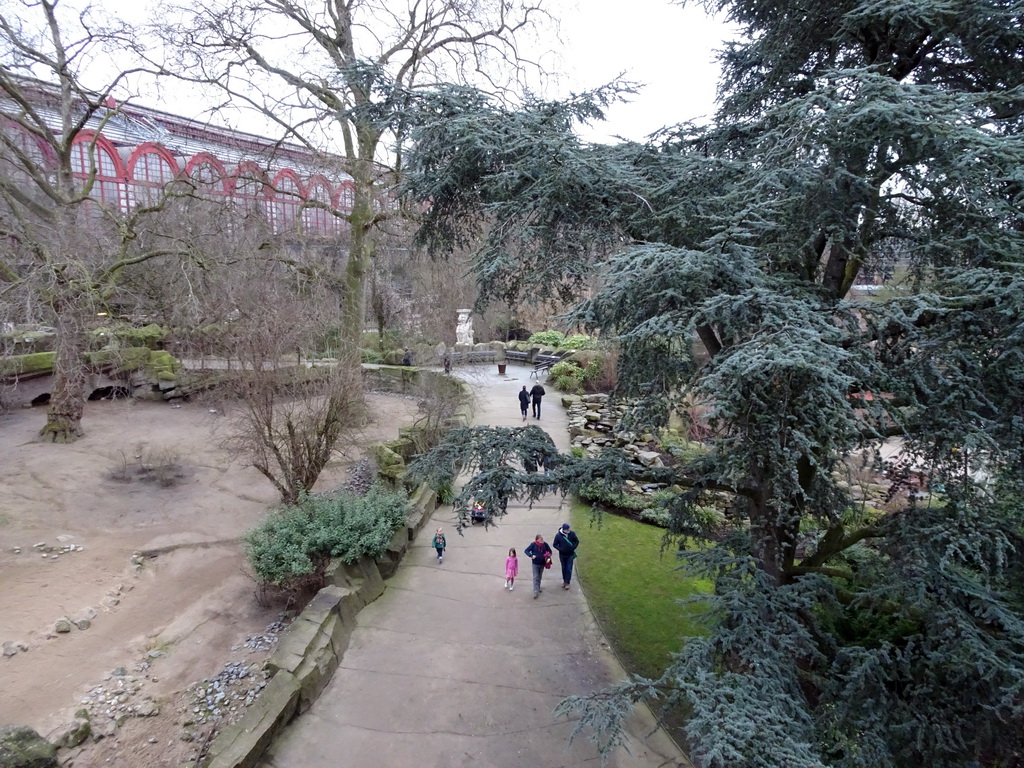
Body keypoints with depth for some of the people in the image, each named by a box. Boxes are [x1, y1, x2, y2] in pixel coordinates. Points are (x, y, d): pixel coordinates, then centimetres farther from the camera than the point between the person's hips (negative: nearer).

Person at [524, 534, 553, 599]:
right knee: (535, 577, -5)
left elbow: (550, 551, 6)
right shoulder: (533, 544, -17)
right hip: (535, 564, -4)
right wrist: (531, 555, -29)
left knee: (539, 577, 20)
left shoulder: (545, 544, -9)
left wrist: (548, 556, -15)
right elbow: (526, 551, -14)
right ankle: (536, 591, -5)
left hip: (542, 563, 4)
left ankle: (538, 588, 39)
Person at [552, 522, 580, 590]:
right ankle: (564, 581, 33)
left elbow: (577, 541, 1)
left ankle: (567, 582, 11)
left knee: (569, 569, 0)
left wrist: (574, 547, -13)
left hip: (570, 554, 0)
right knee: (564, 568, 15)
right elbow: (555, 544, -6)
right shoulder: (558, 535, -17)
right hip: (562, 555, 0)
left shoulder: (572, 533, -13)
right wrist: (560, 549, -21)